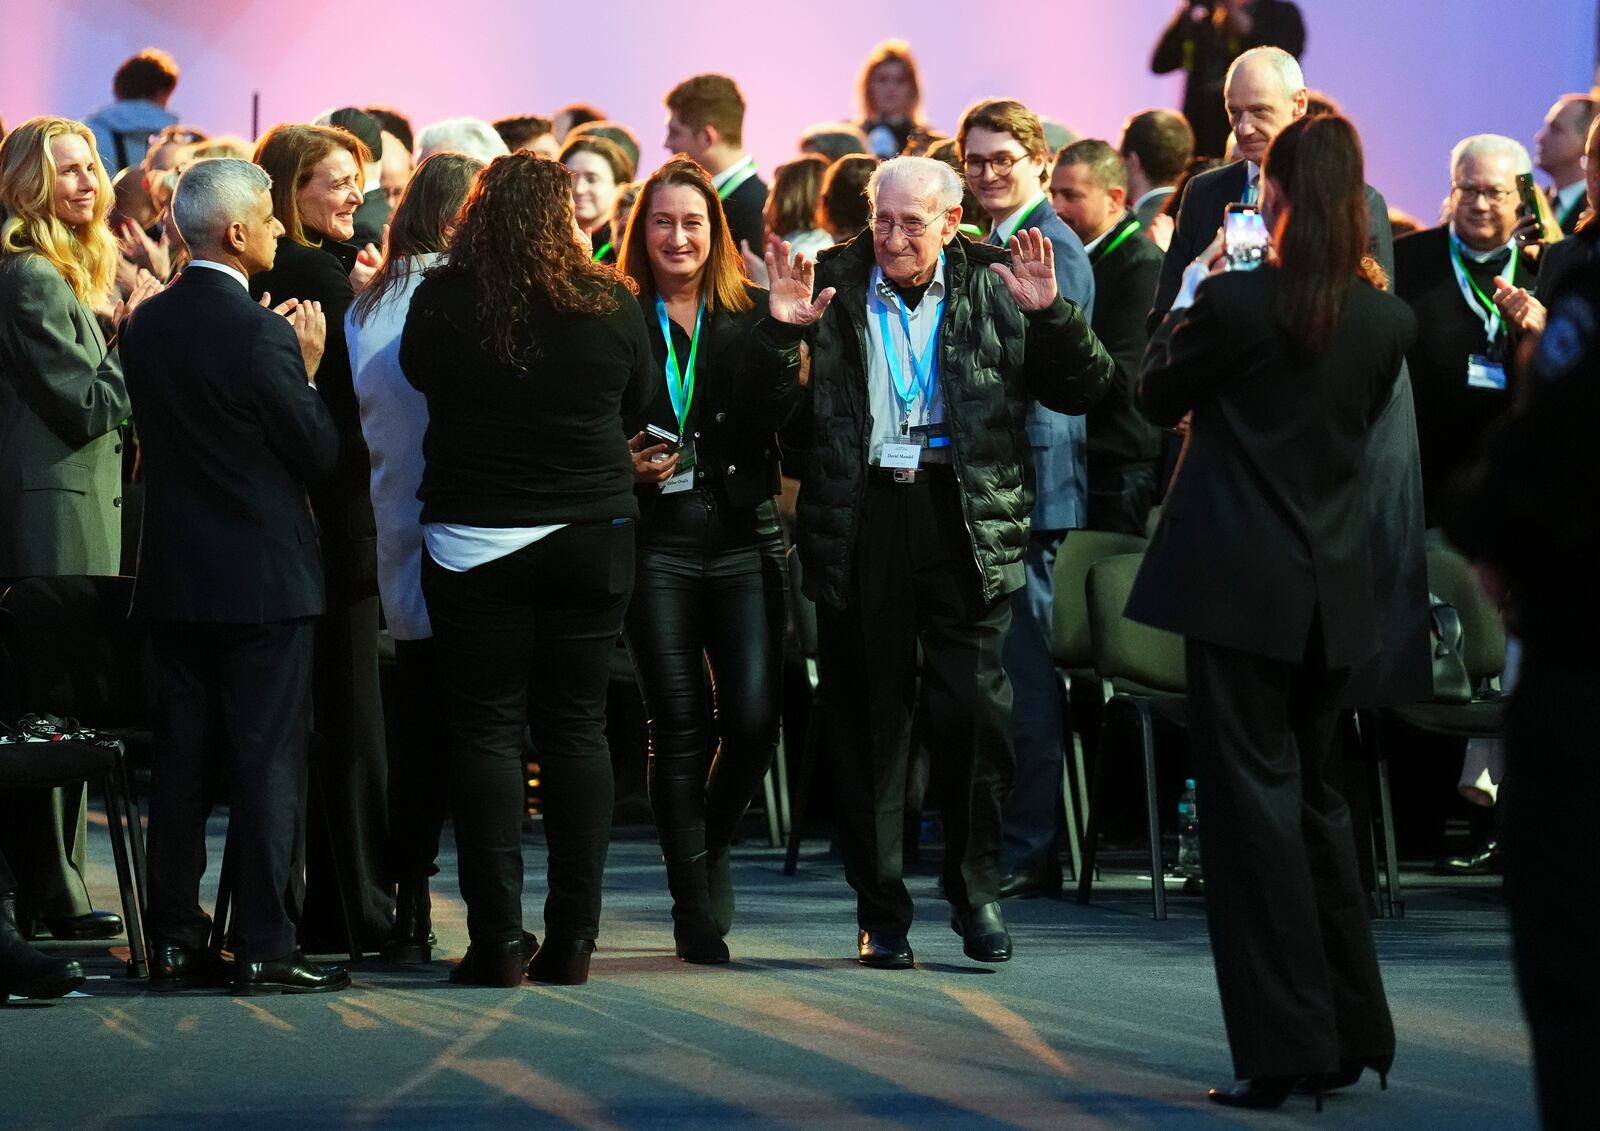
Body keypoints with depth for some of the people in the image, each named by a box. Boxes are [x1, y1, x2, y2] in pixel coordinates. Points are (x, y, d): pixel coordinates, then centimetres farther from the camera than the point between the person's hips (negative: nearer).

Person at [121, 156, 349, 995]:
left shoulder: (146, 326, 5)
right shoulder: (261, 333, -16)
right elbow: (319, 453, -12)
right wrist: (306, 369, 2)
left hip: (174, 578, 6)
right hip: (263, 578, -6)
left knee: (180, 763, 10)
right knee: (270, 762, -2)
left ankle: (174, 941, 13)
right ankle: (264, 948, -3)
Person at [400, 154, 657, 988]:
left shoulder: (442, 302, -10)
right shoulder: (609, 305, -7)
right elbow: (640, 400, 9)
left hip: (474, 543, -1)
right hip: (592, 536, 1)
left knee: (485, 730, 3)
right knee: (577, 726, 8)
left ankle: (498, 937, -1)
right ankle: (572, 938, 7)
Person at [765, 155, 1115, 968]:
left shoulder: (993, 287, 5)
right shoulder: (830, 287, 5)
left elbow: (1083, 392, 2)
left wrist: (1050, 314, -13)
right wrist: (783, 331, -13)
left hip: (964, 521, -1)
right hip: (861, 522, 1)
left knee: (973, 709, -6)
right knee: (867, 719, 5)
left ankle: (976, 891, 12)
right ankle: (881, 911, 15)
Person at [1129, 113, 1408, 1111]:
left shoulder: (1236, 301, -15)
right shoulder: (1389, 320, -1)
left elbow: (1159, 396, 1)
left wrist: (1193, 293, 11)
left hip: (1239, 586, -5)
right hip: (1332, 591, 5)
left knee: (1254, 802, -1)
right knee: (1320, 798, 17)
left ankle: (1285, 1046, -3)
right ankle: (1352, 1035, 20)